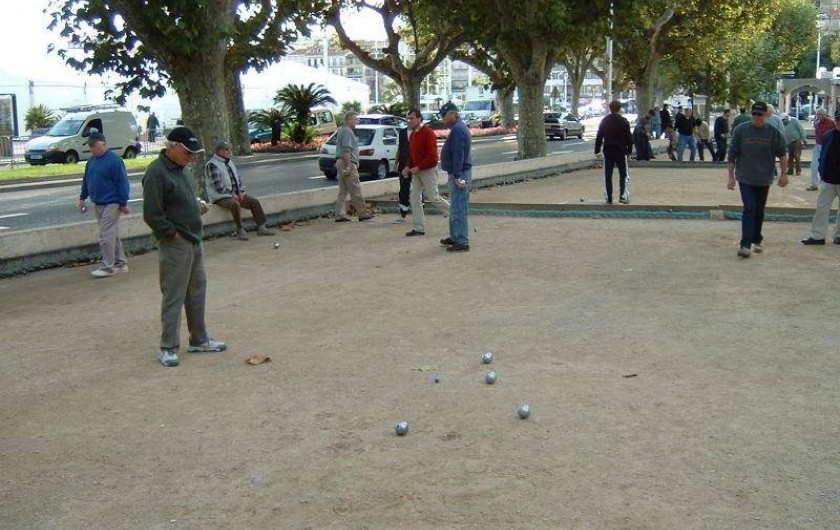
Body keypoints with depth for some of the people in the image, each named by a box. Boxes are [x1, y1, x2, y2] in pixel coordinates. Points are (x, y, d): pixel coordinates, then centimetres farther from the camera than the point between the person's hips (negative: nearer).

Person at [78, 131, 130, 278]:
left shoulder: (114, 160, -15)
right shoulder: (92, 160, 10)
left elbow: (122, 182, -16)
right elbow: (86, 180, 20)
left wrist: (123, 203, -16)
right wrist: (83, 198, 20)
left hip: (111, 204, -8)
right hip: (99, 204, 8)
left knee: (106, 235, -9)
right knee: (112, 235, 14)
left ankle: (108, 266, -2)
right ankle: (121, 263, 22)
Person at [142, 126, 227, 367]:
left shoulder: (181, 167, 11)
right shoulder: (156, 173, -18)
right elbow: (152, 215, -21)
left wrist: (198, 204, 7)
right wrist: (173, 234, -15)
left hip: (194, 241, 9)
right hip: (174, 245, -9)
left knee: (197, 292, 16)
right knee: (173, 297, -2)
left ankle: (199, 339, 28)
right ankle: (168, 348, 7)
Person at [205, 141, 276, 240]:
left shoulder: (229, 162, 14)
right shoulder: (212, 165, -12)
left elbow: (238, 178, 17)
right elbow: (218, 185, -19)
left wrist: (240, 191, 1)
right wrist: (232, 194, -17)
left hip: (235, 193, 8)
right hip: (220, 196, -8)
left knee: (254, 201, -6)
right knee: (235, 204, -36)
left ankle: (262, 227, -4)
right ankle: (240, 231, -28)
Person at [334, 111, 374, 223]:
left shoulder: (343, 130, 21)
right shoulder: (347, 131, -12)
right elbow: (346, 150, -20)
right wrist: (348, 166, -24)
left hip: (341, 163, 11)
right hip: (348, 163, -11)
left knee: (343, 191, 8)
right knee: (355, 191, -5)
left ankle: (340, 215, 6)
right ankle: (361, 214, -1)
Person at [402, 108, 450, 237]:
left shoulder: (428, 133, -17)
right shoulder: (413, 133, 11)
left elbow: (432, 156, -21)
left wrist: (418, 168, -20)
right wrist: (408, 167, 6)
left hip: (428, 170, -9)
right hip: (416, 170, 9)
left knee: (433, 197, -6)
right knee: (415, 198, 4)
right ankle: (419, 228, 9)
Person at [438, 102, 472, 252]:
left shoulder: (457, 130, -18)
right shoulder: (459, 127, 17)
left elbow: (458, 155, -23)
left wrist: (457, 176, -25)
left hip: (459, 174, -11)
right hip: (458, 173, 11)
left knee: (459, 209, -8)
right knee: (456, 208, 18)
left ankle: (462, 242, -6)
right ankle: (455, 237, 28)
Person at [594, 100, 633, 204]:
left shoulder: (604, 121, 3)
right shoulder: (624, 121, -4)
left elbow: (599, 137, 4)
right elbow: (629, 138, -2)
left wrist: (597, 150, 10)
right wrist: (629, 151, 6)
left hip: (608, 151, 2)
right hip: (621, 151, -2)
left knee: (608, 176, 7)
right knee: (623, 175, 7)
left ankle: (609, 198, 6)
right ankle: (623, 195, -8)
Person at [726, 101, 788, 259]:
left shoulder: (774, 132, -2)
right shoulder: (740, 130, -4)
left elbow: (782, 154, 5)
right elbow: (732, 155, 0)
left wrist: (784, 173, -3)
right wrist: (731, 177, -1)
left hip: (764, 179, 2)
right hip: (745, 178, -2)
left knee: (759, 211, 12)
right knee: (749, 209, -13)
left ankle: (757, 240, 28)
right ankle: (745, 244, -15)